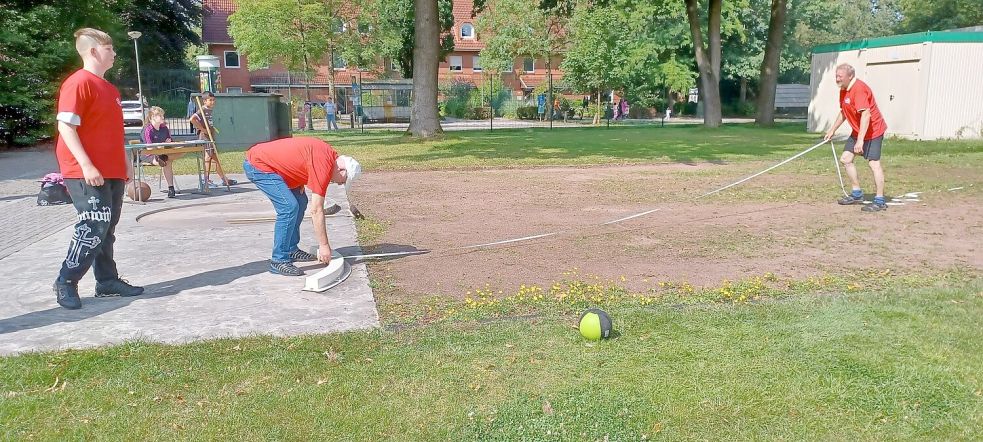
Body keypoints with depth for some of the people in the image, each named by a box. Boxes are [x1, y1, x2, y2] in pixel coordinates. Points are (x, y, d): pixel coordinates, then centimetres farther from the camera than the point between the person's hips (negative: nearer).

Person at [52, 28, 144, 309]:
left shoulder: (109, 88, 17)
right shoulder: (78, 83, -11)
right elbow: (65, 126, -18)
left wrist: (124, 166, 20)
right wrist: (87, 165, -23)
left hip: (112, 173, 9)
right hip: (87, 173, -9)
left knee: (107, 229, 11)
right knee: (94, 227, -12)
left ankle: (107, 281, 18)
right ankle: (65, 282, 1)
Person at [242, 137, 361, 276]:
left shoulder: (328, 154, 4)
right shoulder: (324, 166, -23)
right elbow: (316, 211, -21)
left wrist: (301, 182, 5)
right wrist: (324, 245, -15)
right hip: (257, 165, -10)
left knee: (300, 201, 11)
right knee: (289, 207, -19)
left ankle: (291, 250, 19)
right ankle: (279, 261, -13)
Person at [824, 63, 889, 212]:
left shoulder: (859, 89, -24)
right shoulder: (843, 90, 6)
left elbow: (865, 115, -32)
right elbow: (843, 112, 21)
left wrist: (860, 140, -37)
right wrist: (832, 130, 21)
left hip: (872, 131, -10)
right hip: (857, 131, 10)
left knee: (873, 163, -13)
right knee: (845, 158, 8)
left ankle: (880, 201, -9)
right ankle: (857, 194, 20)